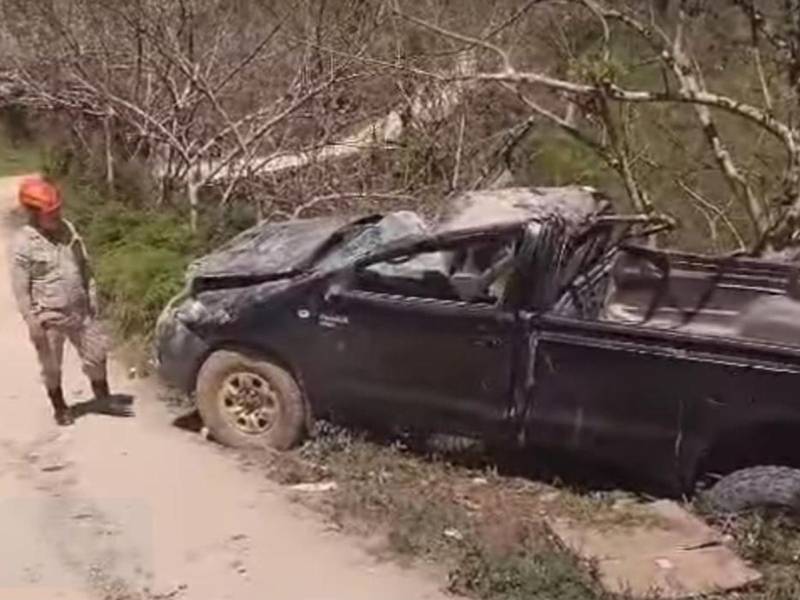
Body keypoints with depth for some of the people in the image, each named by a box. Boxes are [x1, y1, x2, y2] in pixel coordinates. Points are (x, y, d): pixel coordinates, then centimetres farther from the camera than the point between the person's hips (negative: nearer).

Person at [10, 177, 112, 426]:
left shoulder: (67, 229, 1)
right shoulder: (23, 243, -16)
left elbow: (84, 266, 11)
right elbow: (20, 288, -14)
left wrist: (92, 297, 11)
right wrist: (32, 322, -16)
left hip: (79, 311, 5)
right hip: (48, 318, -5)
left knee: (96, 354, 14)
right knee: (51, 367, 11)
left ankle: (104, 398, 33)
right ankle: (60, 407, 31)